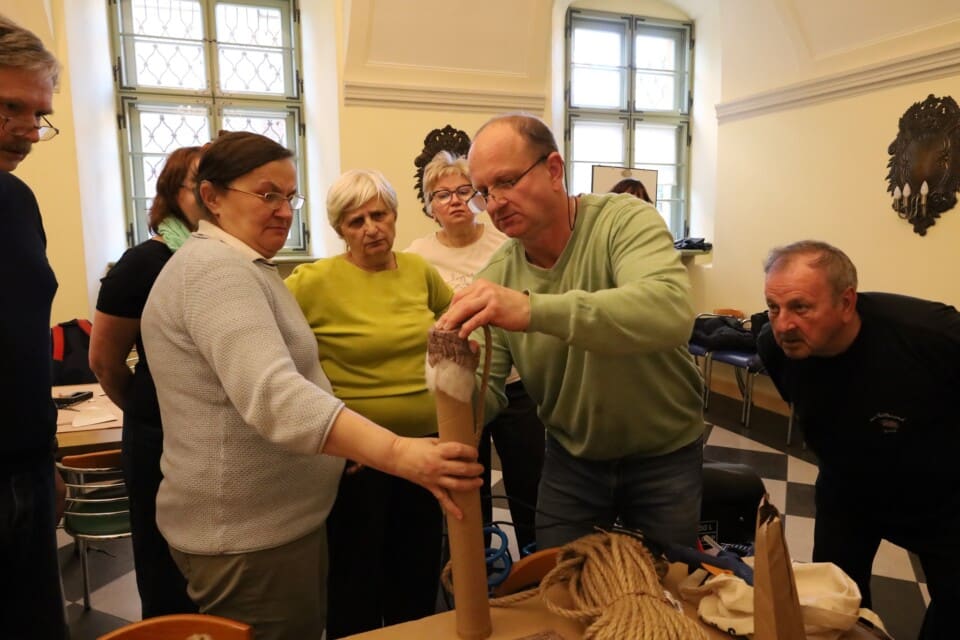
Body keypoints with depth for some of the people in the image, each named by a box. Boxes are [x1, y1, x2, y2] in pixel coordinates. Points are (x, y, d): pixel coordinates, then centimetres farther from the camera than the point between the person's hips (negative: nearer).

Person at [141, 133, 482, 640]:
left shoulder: (239, 268, 14)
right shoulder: (216, 269, -20)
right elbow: (272, 394, -36)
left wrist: (346, 443, 20)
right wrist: (397, 452, -45)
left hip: (271, 520, 10)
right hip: (248, 536, -10)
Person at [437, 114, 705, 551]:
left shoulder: (625, 220, -21)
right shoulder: (497, 275, -11)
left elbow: (672, 311, -41)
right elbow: (486, 390, -10)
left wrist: (534, 310, -51)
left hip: (664, 453, -2)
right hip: (571, 458, 3)